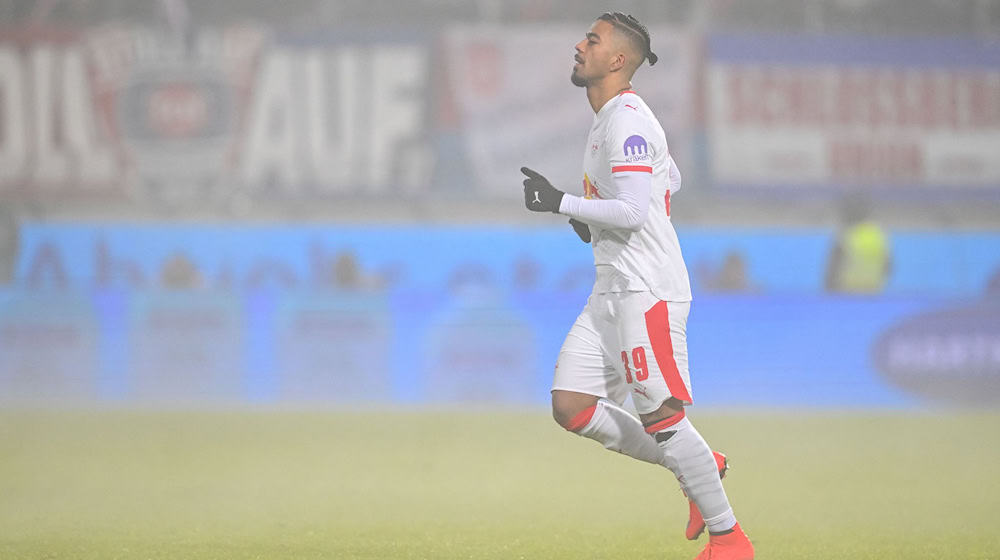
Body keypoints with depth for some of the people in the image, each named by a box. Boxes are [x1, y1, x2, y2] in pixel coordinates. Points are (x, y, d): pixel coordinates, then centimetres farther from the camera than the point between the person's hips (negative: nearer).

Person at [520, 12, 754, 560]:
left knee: (660, 415, -10)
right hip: (612, 289, 10)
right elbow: (671, 179, 30)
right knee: (570, 406, 4)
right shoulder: (609, 120, 18)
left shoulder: (627, 122, -14)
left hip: (648, 291, -10)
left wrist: (560, 202, -18)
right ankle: (699, 467, 13)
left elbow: (632, 210, -23)